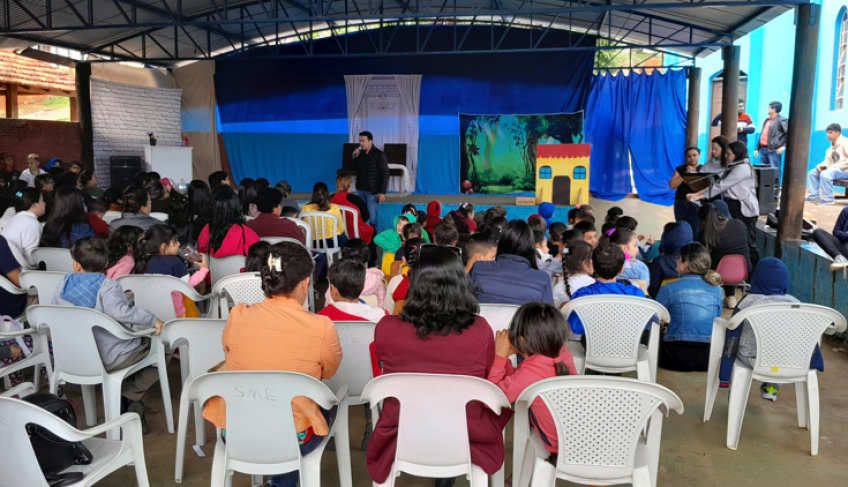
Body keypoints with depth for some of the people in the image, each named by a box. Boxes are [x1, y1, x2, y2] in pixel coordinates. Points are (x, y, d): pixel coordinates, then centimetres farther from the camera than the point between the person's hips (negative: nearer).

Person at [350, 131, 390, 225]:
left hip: (372, 191, -5)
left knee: (372, 216, -3)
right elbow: (352, 168, 14)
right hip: (360, 189, 5)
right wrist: (354, 157, -5)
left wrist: (382, 192, -17)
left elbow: (385, 174, -13)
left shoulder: (379, 155, -11)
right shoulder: (360, 153, 6)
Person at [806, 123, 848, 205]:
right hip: (834, 169, 9)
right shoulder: (832, 146, 15)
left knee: (825, 174, -34)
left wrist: (836, 166, -24)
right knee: (812, 173, 2)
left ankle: (828, 199, -26)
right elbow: (828, 160, 13)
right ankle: (814, 195, -3)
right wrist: (821, 165, -9)